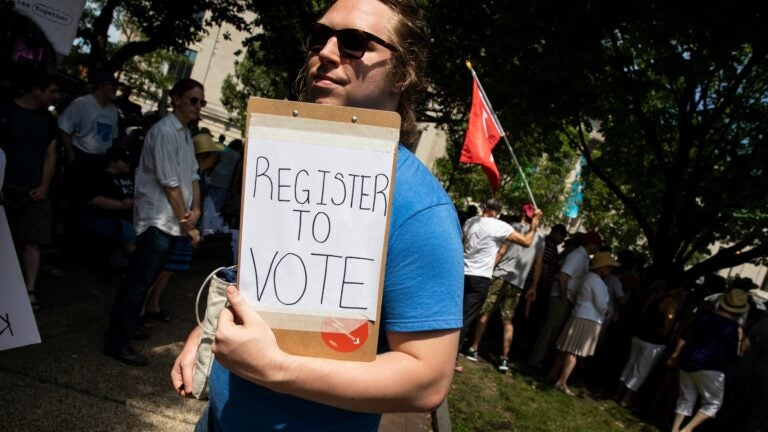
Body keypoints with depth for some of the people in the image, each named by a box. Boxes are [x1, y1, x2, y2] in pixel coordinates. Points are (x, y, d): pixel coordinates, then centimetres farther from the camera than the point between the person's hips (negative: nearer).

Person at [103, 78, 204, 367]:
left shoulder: (185, 133, 13)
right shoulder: (165, 131, -15)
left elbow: (192, 175, 14)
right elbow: (170, 184, -16)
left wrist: (196, 208, -3)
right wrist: (187, 225, -12)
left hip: (172, 221, 9)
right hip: (158, 220, -9)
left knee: (144, 278, 18)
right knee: (139, 280, -3)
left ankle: (127, 326, 32)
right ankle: (115, 342, 7)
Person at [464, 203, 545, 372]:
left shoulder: (513, 228, 0)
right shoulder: (539, 238, 12)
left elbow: (501, 252, -7)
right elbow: (538, 264, 12)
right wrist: (533, 287, 17)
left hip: (500, 276, -4)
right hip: (518, 283, 4)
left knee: (484, 313, 3)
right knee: (508, 321, 7)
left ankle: (473, 349, 6)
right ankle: (504, 359, 5)